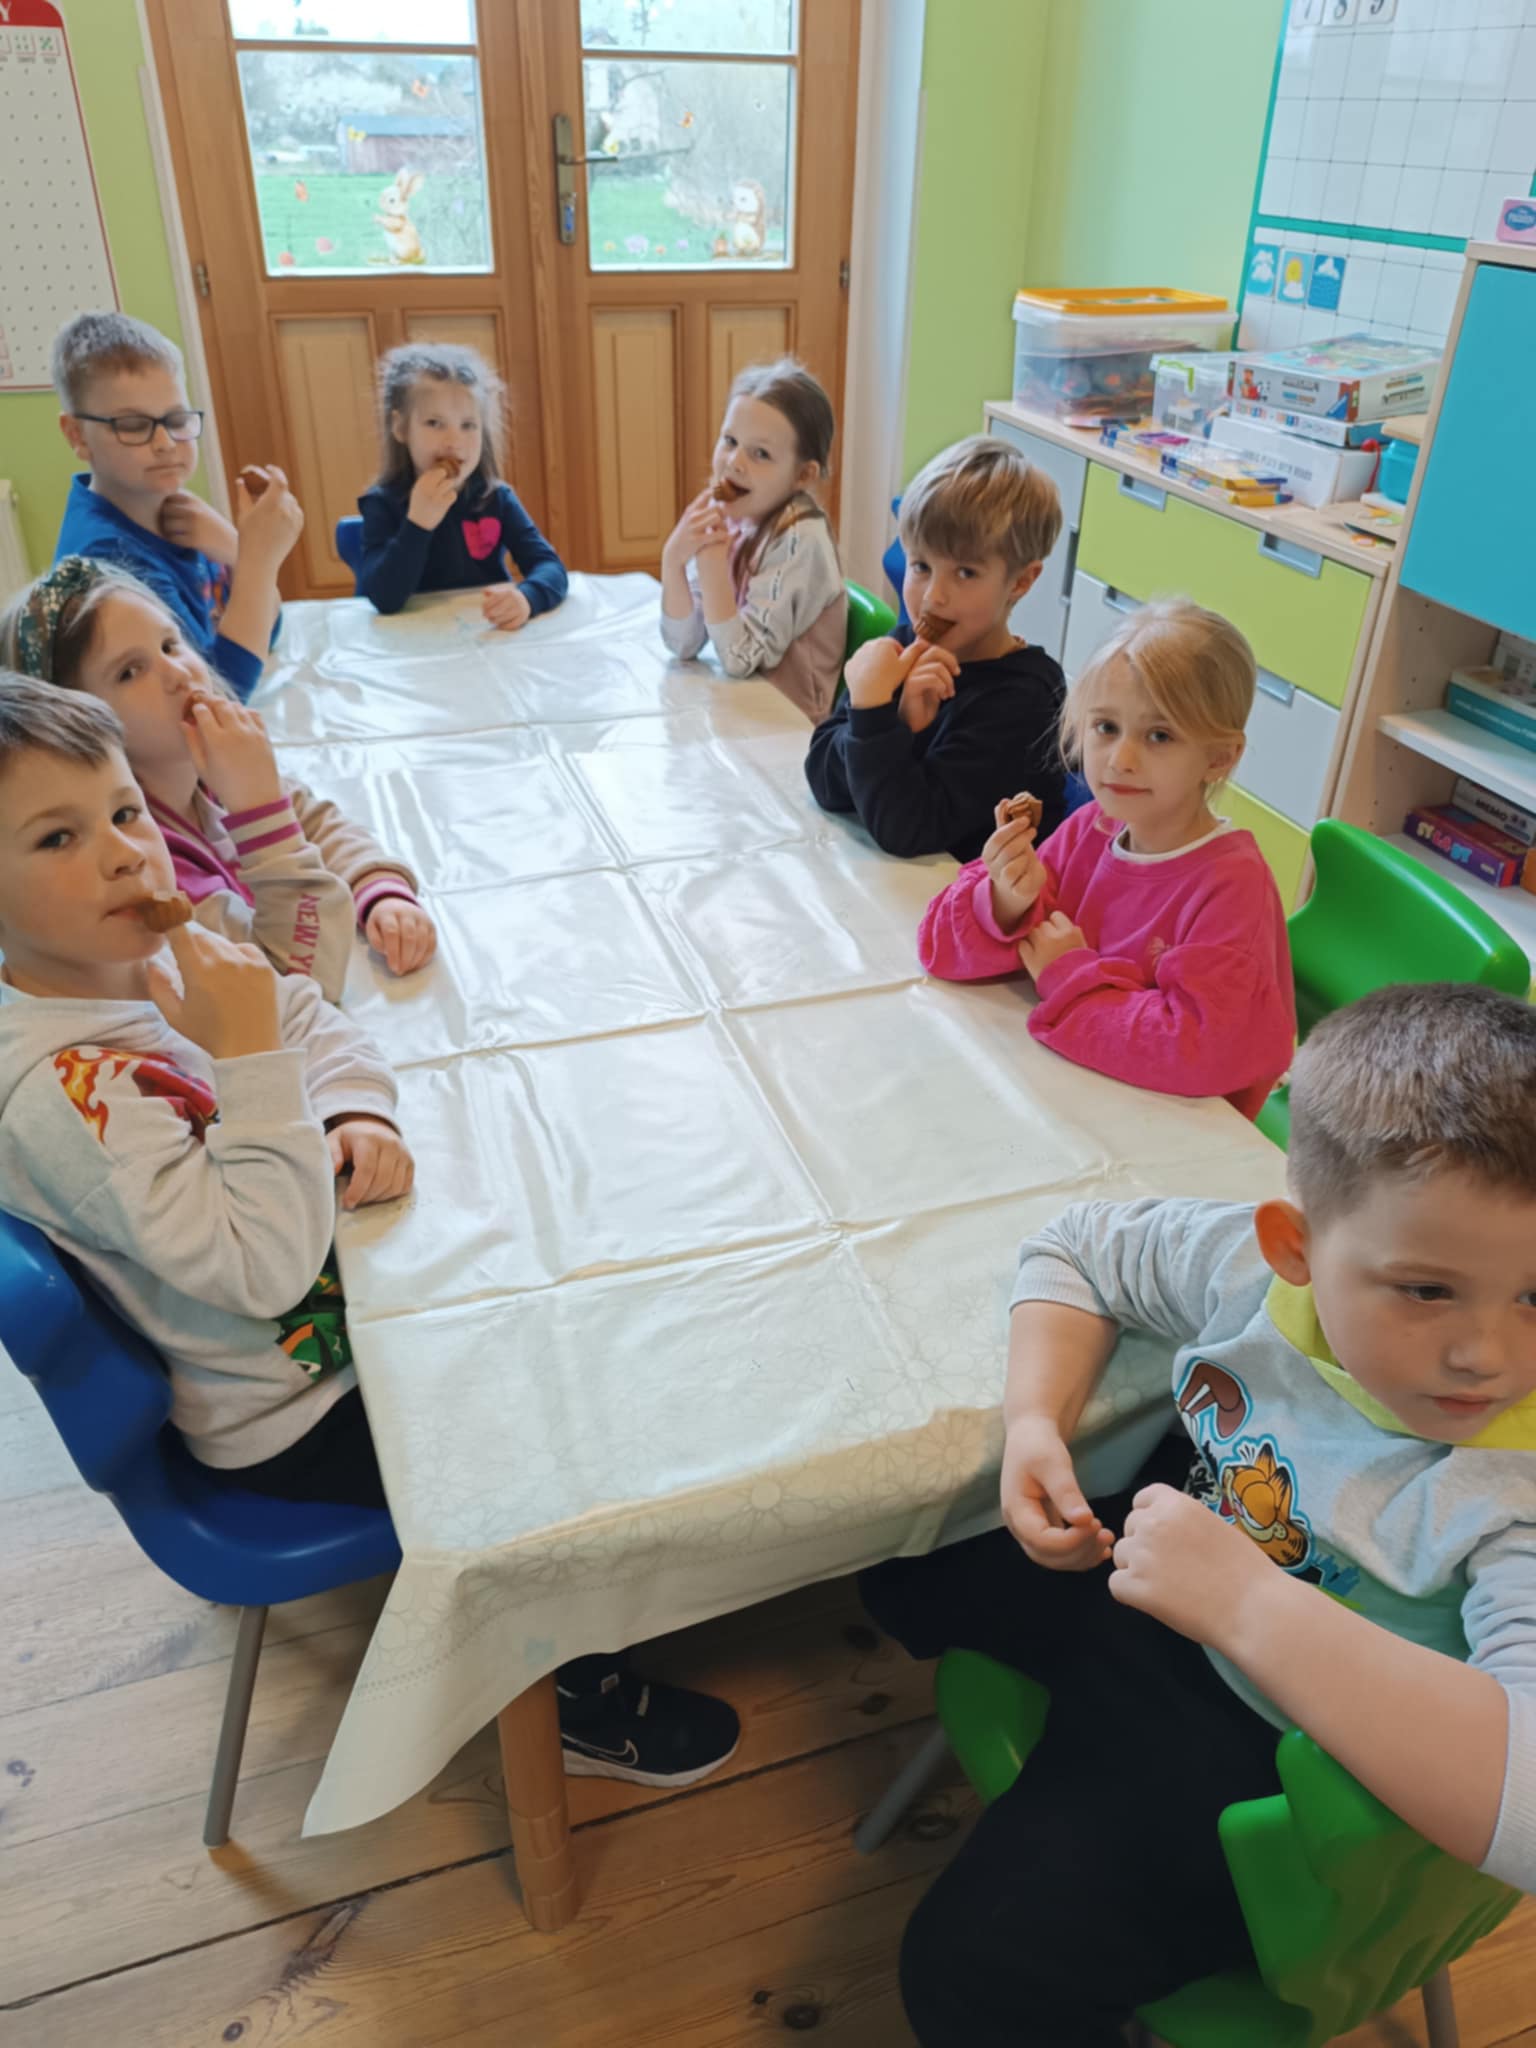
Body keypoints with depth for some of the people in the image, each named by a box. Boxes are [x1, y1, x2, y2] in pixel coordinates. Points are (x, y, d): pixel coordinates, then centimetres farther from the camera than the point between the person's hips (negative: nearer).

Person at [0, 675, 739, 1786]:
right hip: (297, 1420, -8)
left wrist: (357, 1115, -15)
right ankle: (570, 1696, 25)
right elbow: (266, 1270, -35)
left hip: (348, 1291, 8)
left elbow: (322, 1023, 5)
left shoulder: (161, 950, -8)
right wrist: (250, 1058, -37)